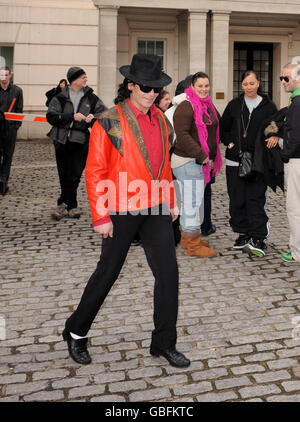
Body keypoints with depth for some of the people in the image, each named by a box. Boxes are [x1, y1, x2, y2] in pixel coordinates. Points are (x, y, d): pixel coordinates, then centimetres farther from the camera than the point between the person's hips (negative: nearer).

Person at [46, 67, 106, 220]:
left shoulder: (91, 98, 8)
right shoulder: (61, 97, 5)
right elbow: (51, 116, -5)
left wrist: (93, 118, -12)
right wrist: (72, 116, -14)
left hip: (81, 141, 0)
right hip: (62, 141, 0)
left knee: (74, 175, -3)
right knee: (64, 176, 5)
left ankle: (63, 204, 12)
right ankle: (72, 206, 18)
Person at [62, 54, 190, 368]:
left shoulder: (161, 120, 7)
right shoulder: (110, 122, -11)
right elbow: (95, 172, -11)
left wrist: (171, 201, 17)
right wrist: (100, 216, -14)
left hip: (156, 210, 5)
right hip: (122, 211, -5)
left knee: (168, 273, 3)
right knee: (107, 272, 8)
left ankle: (164, 343, 19)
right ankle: (76, 332, 31)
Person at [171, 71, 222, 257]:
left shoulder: (208, 106, 16)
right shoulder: (186, 106, -13)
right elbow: (182, 135, -21)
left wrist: (211, 158, 16)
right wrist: (201, 156, -22)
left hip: (202, 161, 10)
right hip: (188, 162, -10)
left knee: (196, 200, 16)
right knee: (192, 201, -6)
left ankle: (186, 238, 28)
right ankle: (193, 245, 2)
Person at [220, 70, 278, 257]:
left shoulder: (268, 105, 5)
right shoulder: (234, 105, 10)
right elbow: (223, 128, 17)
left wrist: (275, 136, -10)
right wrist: (229, 142, 2)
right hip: (235, 159, 2)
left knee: (256, 198, -7)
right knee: (237, 199, 5)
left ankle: (258, 238, -5)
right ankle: (243, 235, 16)